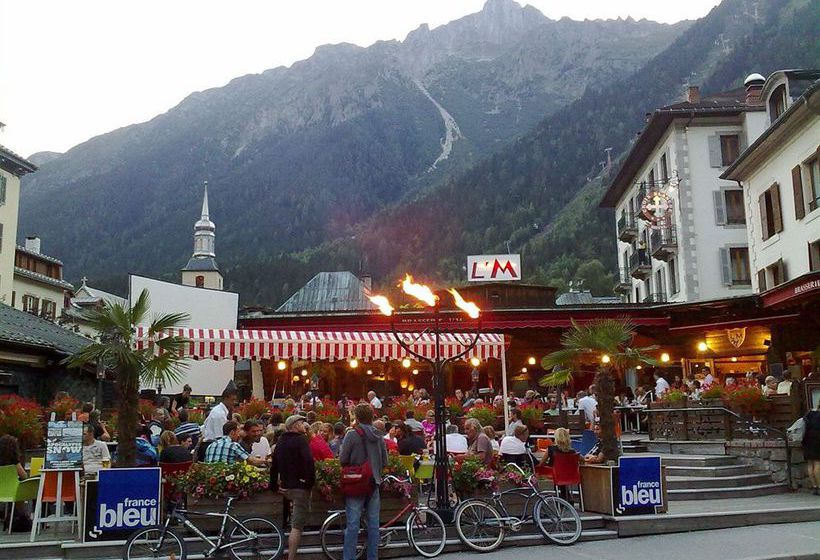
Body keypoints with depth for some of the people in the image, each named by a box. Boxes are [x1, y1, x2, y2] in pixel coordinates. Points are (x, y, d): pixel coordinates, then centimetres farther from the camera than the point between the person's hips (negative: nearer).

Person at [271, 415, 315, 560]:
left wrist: (274, 485, 21)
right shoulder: (300, 439, -10)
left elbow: (274, 464, 18)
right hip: (300, 486, -8)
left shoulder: (280, 441, 15)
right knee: (297, 525, -7)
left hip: (286, 486, 8)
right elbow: (308, 462, -20)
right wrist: (311, 482, -13)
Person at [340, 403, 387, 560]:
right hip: (374, 483, 4)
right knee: (373, 523, 10)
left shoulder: (352, 435, -11)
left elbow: (342, 460, -10)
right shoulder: (379, 437, 3)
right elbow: (385, 461, 8)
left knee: (353, 524, 0)